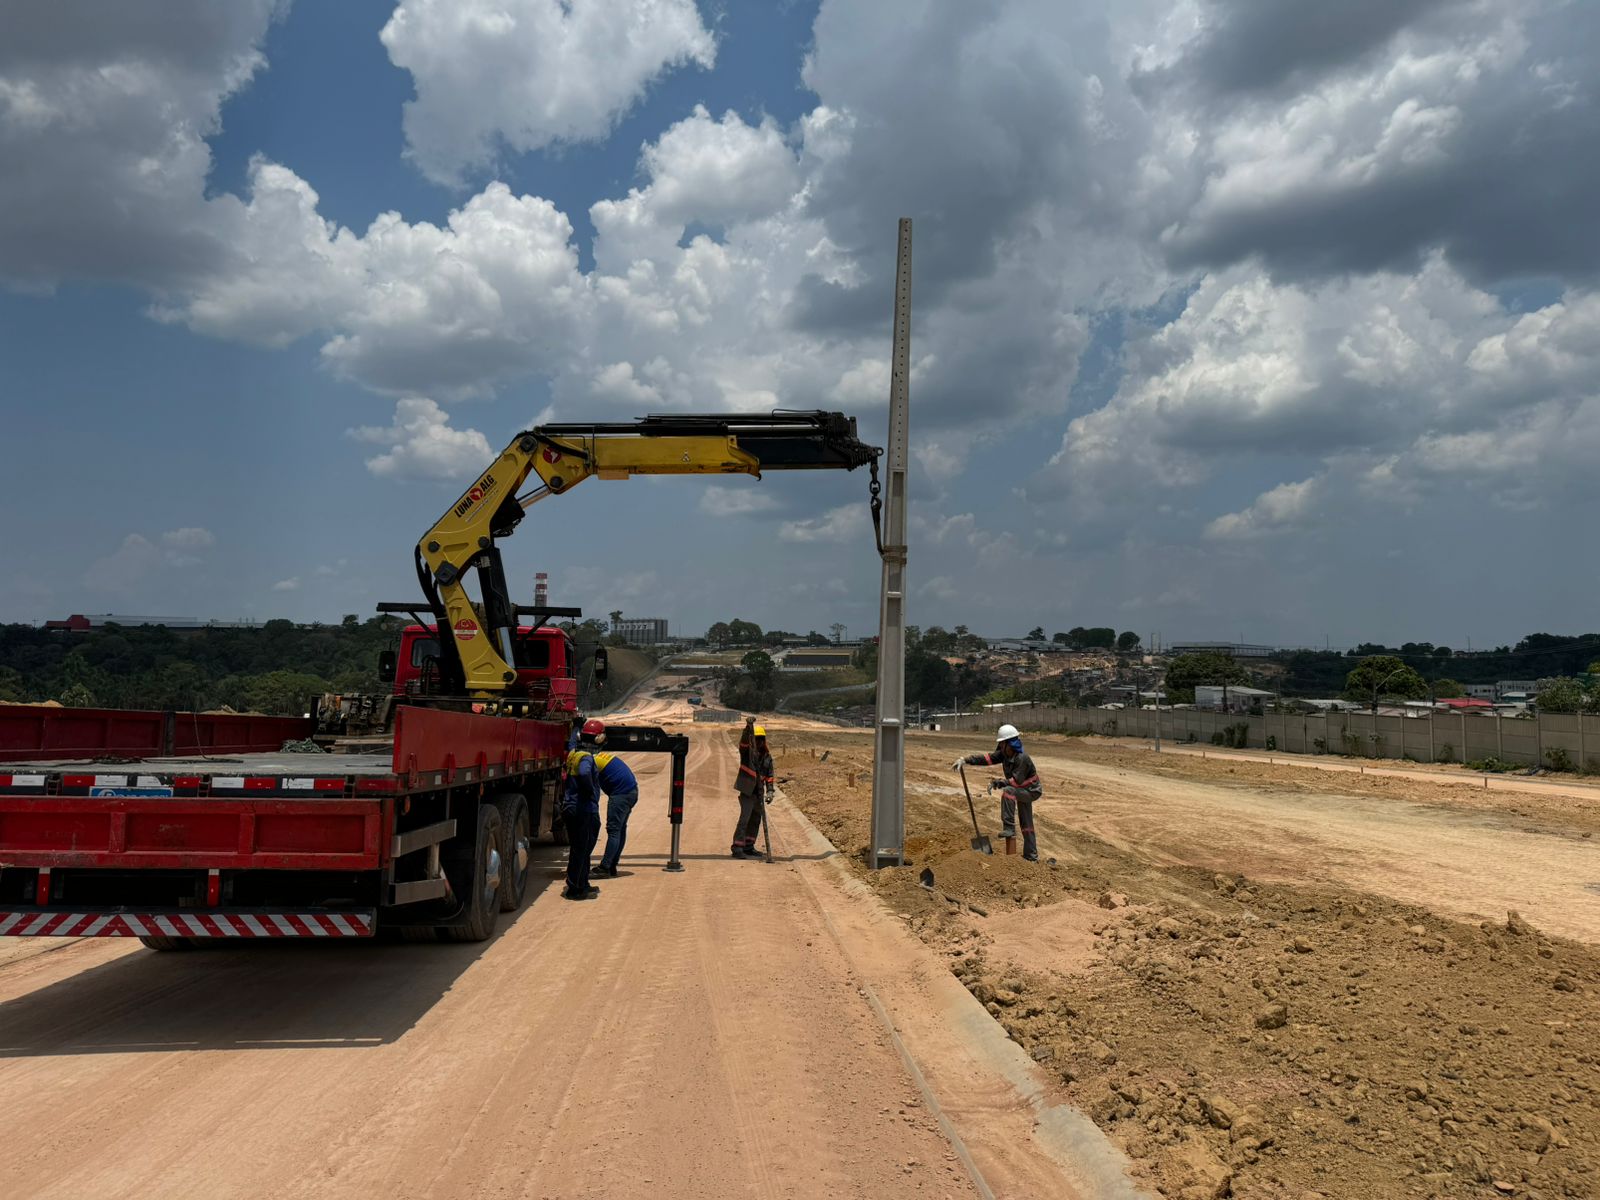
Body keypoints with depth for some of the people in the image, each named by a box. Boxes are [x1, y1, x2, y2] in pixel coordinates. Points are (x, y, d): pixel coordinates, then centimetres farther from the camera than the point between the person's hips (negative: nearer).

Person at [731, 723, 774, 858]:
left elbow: (769, 774, 9)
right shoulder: (747, 751, -6)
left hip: (758, 792, 6)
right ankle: (737, 848, -10)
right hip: (747, 790, -6)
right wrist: (749, 727, -43)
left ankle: (749, 847, 22)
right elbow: (744, 741, -27)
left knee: (756, 820, 11)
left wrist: (769, 790, -2)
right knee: (744, 819, -12)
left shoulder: (767, 755, 8)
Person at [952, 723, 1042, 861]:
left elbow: (1016, 781, -34)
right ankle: (1031, 856, 26)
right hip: (1021, 792, 9)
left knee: (1007, 791, -33)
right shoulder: (1005, 754, -5)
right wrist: (965, 760, -22)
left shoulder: (1022, 758, -30)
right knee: (1026, 824, 15)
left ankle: (1009, 828, -26)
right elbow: (986, 758, -13)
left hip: (1031, 791, -9)